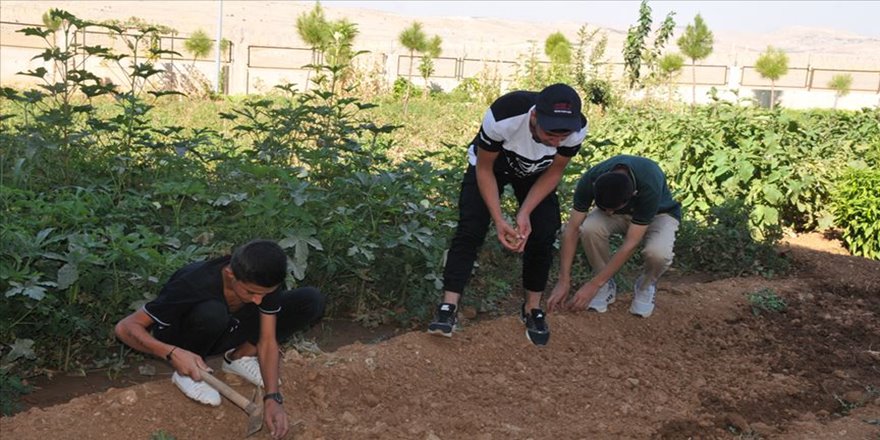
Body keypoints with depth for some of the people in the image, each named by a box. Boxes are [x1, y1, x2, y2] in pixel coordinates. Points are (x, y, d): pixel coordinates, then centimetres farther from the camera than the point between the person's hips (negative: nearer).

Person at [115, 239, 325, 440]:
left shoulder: (265, 281, -25)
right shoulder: (195, 285, -37)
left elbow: (267, 341, -20)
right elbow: (125, 327, -31)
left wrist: (272, 397, -32)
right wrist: (172, 353, -46)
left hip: (225, 331, 4)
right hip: (180, 336, -4)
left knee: (311, 301, -17)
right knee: (212, 312, -43)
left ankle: (240, 356, -3)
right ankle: (186, 373, -12)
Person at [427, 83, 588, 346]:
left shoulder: (577, 129, -34)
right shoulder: (502, 116, -43)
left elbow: (553, 173, -15)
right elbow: (484, 169, -25)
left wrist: (525, 213, -26)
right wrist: (499, 220, -32)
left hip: (535, 172, 3)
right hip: (490, 164, -2)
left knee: (544, 234, -10)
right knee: (470, 230, -16)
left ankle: (533, 308, 8)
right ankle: (448, 309, -16)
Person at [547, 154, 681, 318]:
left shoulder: (649, 186, -41)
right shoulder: (590, 180, -32)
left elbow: (630, 244, -37)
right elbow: (572, 229, -25)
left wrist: (593, 285, -35)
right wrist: (563, 281, -29)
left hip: (659, 212, -2)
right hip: (620, 210, 3)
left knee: (658, 252, -37)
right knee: (589, 228, -32)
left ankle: (646, 285, -1)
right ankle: (607, 285, -6)